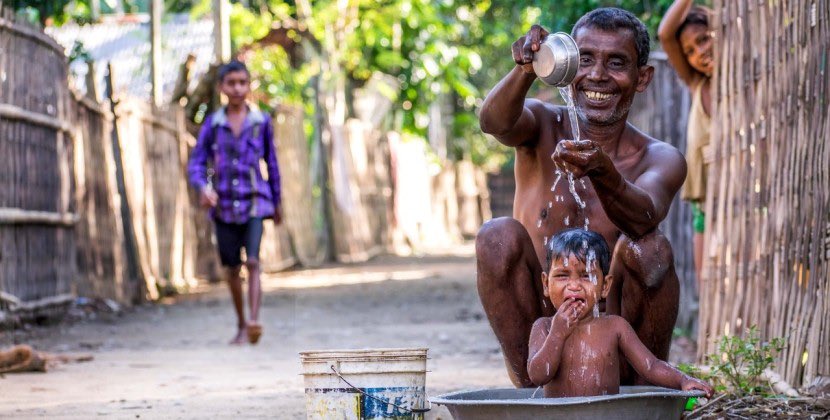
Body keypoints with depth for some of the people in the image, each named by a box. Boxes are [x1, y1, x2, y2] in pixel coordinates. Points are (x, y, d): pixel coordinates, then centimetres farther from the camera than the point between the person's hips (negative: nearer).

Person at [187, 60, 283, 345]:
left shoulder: (261, 122, 2)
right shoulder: (213, 124, 2)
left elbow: (271, 163, 11)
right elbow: (196, 163, -1)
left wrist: (276, 202, 17)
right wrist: (203, 187, -22)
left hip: (254, 203, -2)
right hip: (224, 204, 2)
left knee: (252, 262, -17)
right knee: (232, 268, 10)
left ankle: (254, 321, -27)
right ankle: (241, 325, 24)